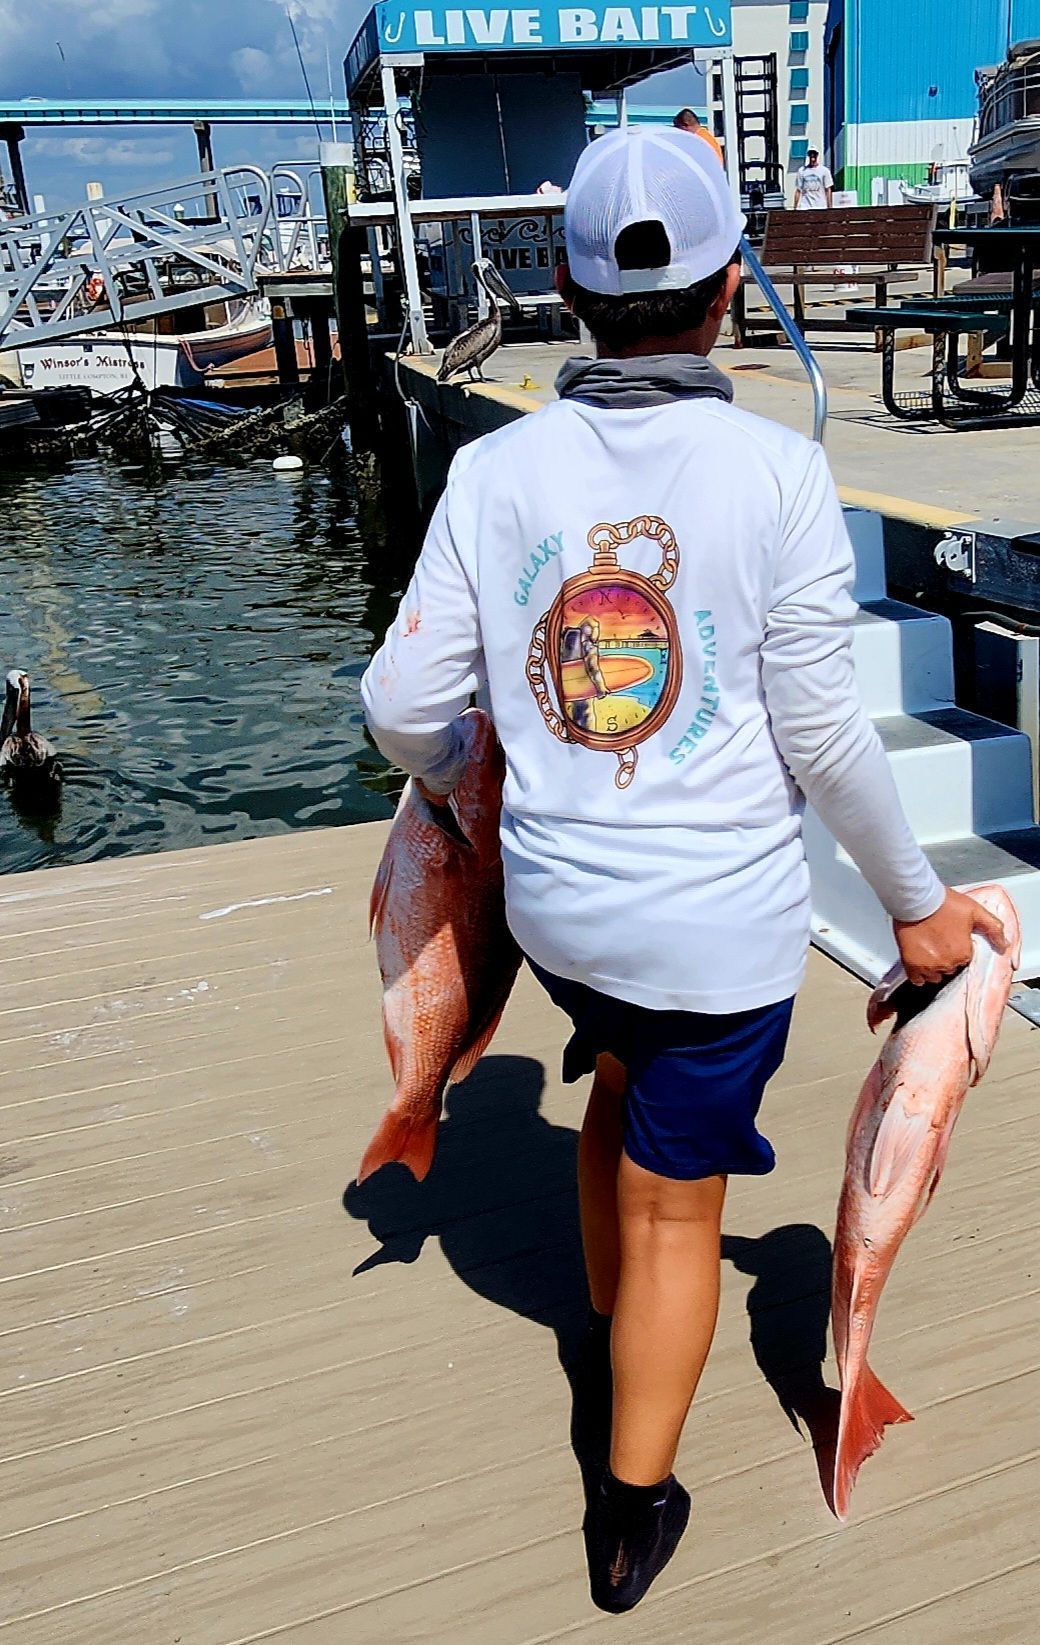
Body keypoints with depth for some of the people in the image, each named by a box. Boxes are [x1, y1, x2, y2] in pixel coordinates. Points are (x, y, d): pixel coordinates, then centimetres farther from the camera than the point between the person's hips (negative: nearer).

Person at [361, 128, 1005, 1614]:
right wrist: (917, 901, 3)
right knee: (676, 1204, 14)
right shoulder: (776, 474, -14)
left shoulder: (495, 472, -7)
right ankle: (634, 1511, 33)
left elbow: (404, 704, -5)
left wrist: (451, 783, 18)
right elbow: (822, 735, -12)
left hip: (555, 903, 4)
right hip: (722, 927, -3)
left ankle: (610, 1321, 55)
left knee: (622, 1083, 32)